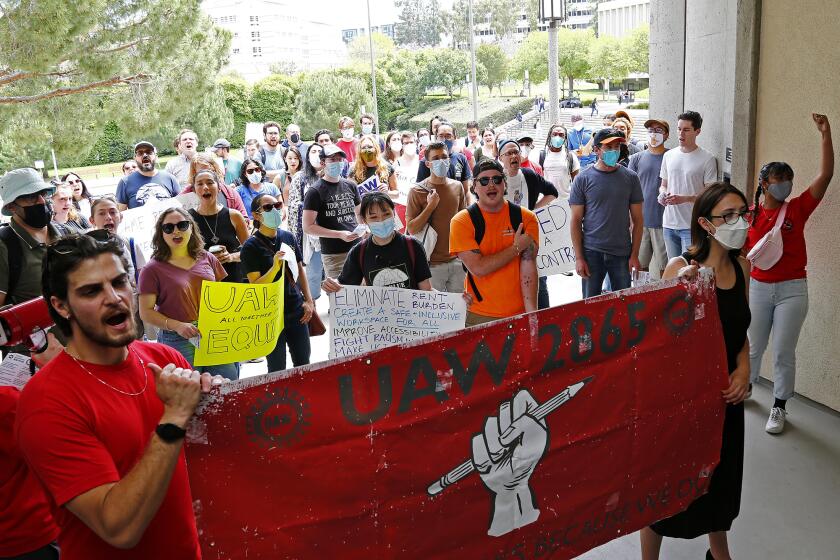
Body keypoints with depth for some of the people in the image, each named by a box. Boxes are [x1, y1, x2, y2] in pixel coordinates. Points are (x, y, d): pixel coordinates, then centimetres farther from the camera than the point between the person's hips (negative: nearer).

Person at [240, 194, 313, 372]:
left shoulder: (288, 237, 5)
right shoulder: (251, 246, -11)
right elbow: (256, 285, -14)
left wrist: (308, 301, 7)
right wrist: (275, 267, -29)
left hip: (297, 311, 5)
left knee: (303, 364, 14)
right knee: (277, 370, 4)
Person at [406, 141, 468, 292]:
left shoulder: (457, 186, 6)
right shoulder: (417, 191, -6)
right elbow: (412, 229, -9)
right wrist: (430, 206, -16)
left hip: (457, 260, 4)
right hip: (433, 263, -4)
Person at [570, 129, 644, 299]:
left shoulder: (630, 178, 5)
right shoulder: (583, 179, 0)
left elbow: (637, 219, 6)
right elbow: (576, 220, 0)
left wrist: (634, 255, -2)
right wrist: (579, 257, -6)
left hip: (622, 253, 1)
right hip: (592, 252, -1)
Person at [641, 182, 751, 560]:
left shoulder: (741, 266, 0)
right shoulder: (681, 268, -19)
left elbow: (740, 330, 11)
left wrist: (743, 370, -5)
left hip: (727, 393, 6)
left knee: (721, 476, 25)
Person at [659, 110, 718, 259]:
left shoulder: (707, 159, -6)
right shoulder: (669, 155, 11)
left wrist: (684, 198, -20)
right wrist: (662, 194, -3)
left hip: (692, 226, -5)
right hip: (669, 224, 5)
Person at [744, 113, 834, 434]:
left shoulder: (797, 208, -4)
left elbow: (826, 175, -13)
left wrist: (825, 134, -17)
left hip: (792, 289, -1)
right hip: (758, 288, 1)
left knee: (784, 352, 4)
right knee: (753, 347, 15)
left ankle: (779, 407, 18)